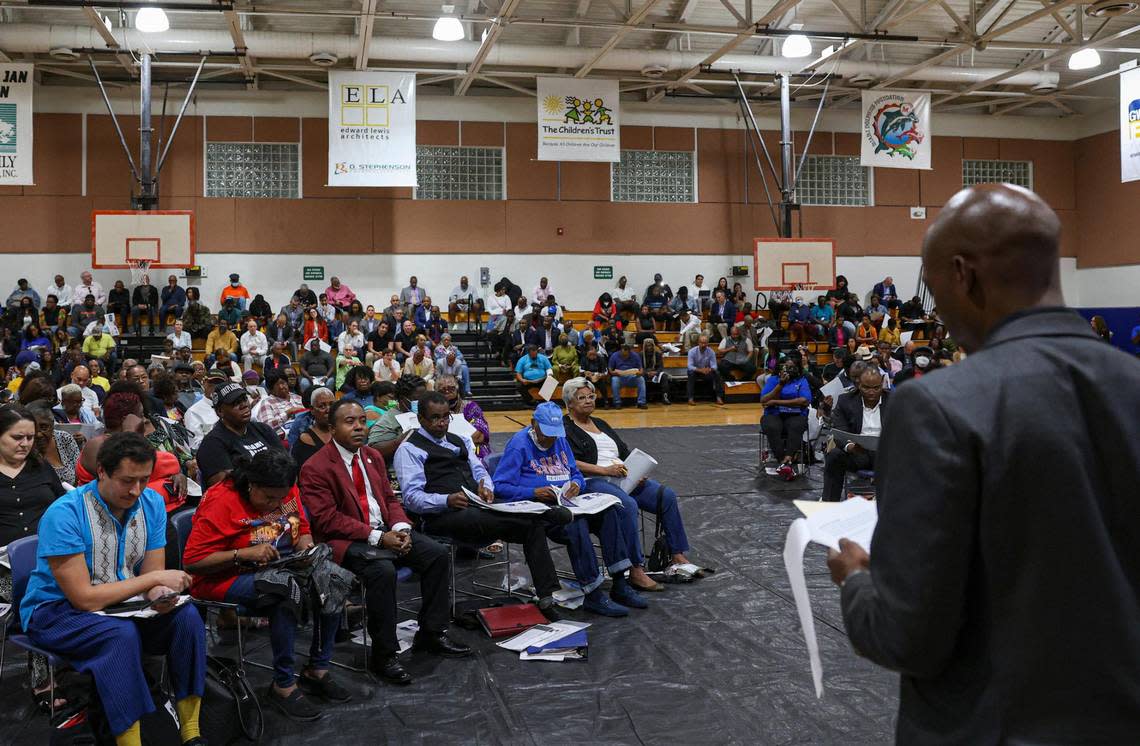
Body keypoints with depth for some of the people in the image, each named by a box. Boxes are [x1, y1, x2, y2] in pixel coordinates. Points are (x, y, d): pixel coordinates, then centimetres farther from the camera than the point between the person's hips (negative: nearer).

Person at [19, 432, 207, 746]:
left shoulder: (151, 503, -6)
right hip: (55, 612, -5)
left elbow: (152, 578, -1)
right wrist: (155, 578, -23)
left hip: (121, 602, 5)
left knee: (186, 616, -20)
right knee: (122, 634, -34)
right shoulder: (64, 515, -23)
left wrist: (161, 595, -25)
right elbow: (84, 598, -24)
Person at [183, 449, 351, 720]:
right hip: (227, 577, -7)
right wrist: (244, 553, -28)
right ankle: (283, 685, -20)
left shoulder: (286, 491, 2)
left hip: (282, 567, 7)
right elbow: (192, 562, -19)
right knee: (290, 589, -34)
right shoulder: (221, 502, -18)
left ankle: (317, 671, -6)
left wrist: (306, 548, -8)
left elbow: (303, 530, 15)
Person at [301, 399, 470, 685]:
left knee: (438, 554, -9)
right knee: (383, 570, -35)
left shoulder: (373, 456, 14)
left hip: (385, 529, 8)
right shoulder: (315, 468, -10)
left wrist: (401, 528, -6)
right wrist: (377, 537, -21)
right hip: (347, 541, -7)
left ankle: (431, 634, 5)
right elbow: (327, 520, -16)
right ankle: (383, 656, -20)